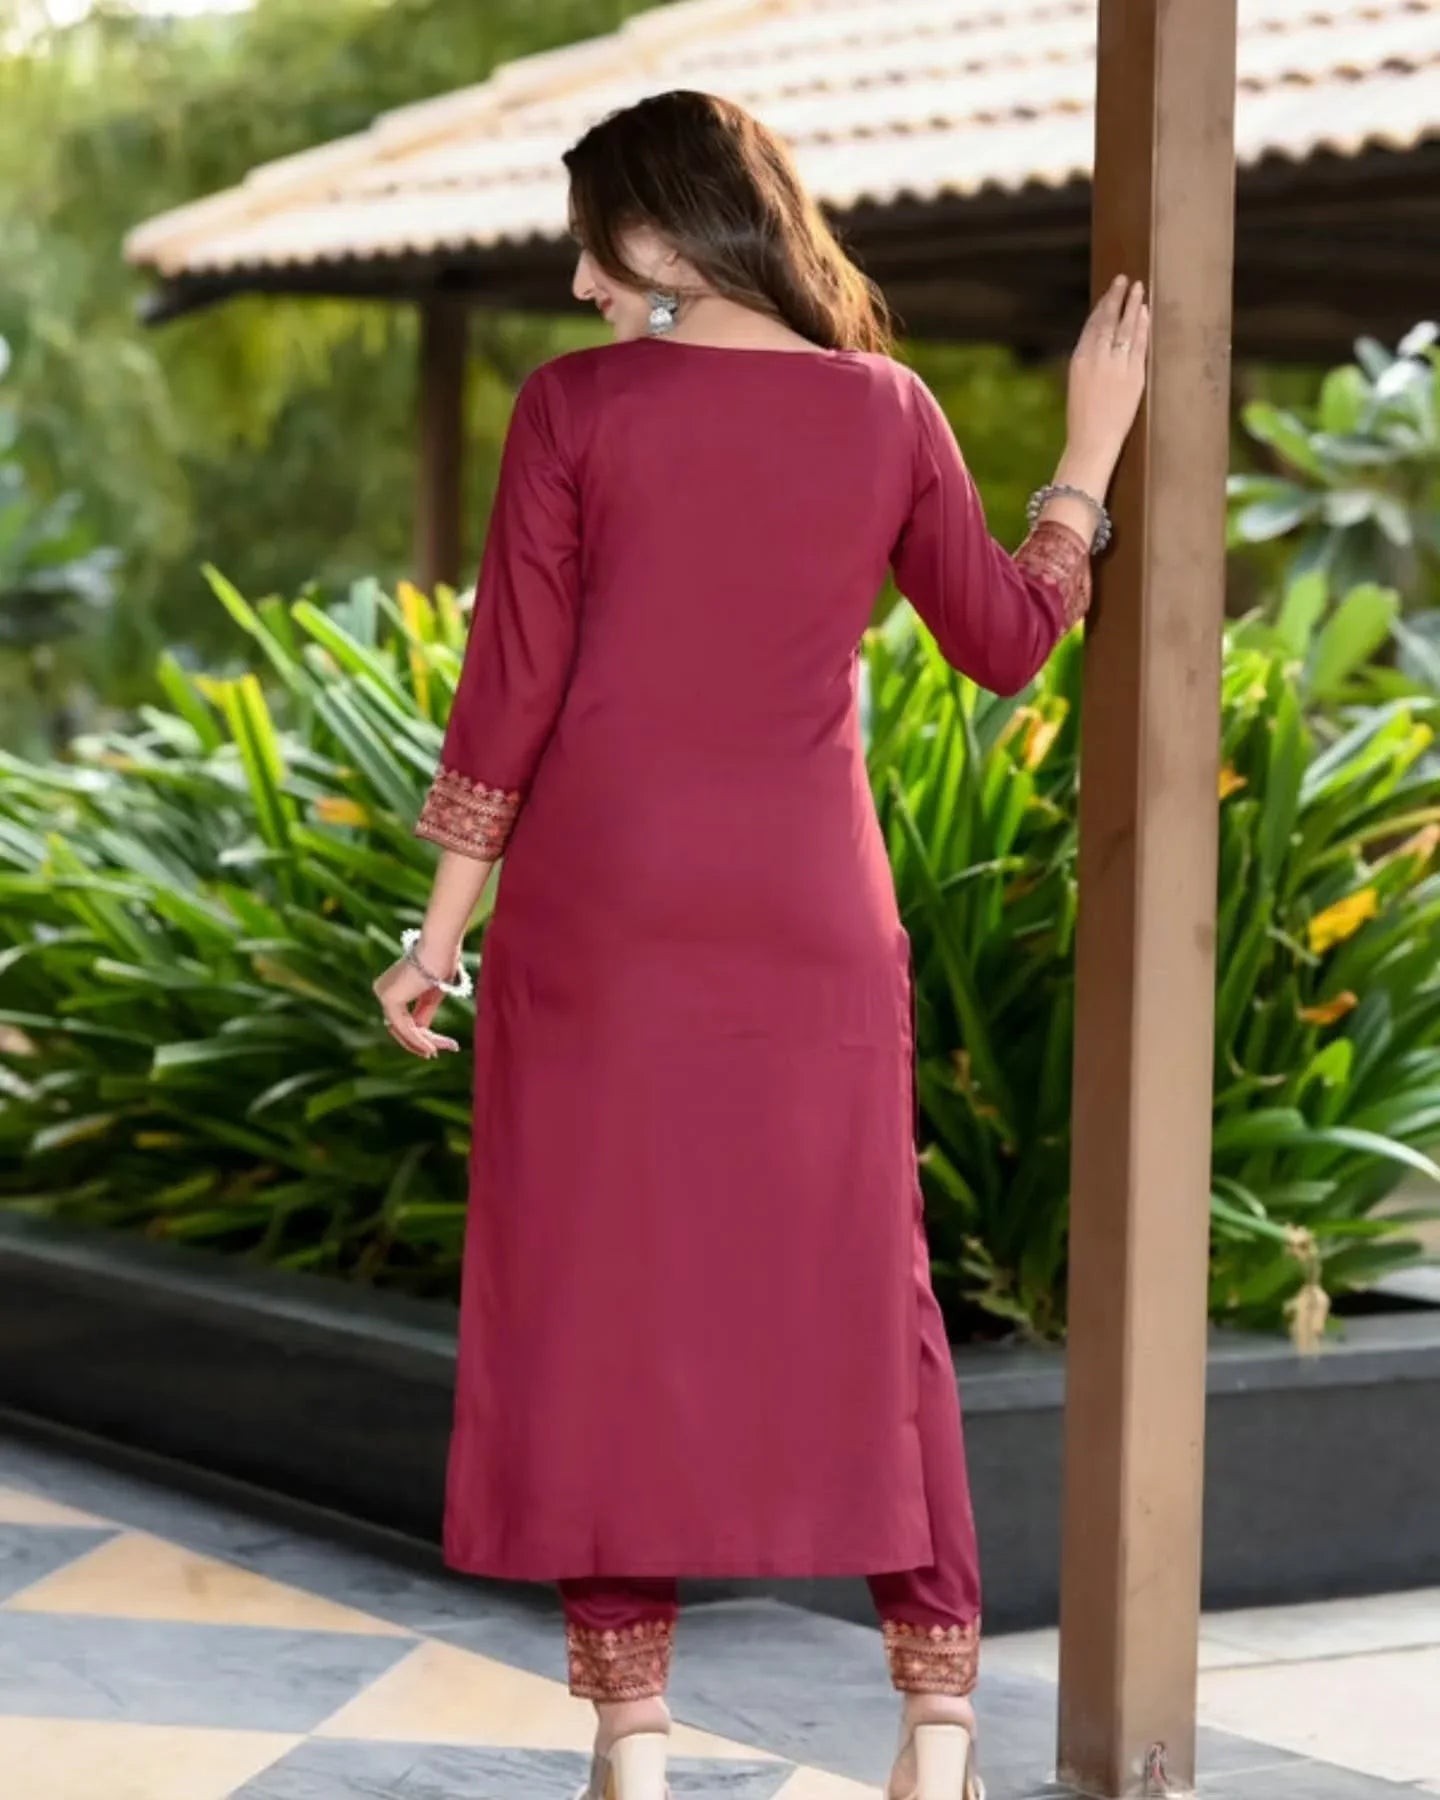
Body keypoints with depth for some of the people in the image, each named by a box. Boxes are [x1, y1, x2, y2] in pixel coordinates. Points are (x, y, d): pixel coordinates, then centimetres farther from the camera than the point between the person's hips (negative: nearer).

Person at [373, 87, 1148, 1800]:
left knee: (596, 1301, 5)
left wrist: (442, 931, 0)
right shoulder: (889, 411, 2)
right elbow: (1007, 643, 10)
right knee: (854, 1293, 12)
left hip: (597, 903, -2)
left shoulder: (574, 404, -6)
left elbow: (511, 690, -6)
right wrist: (1089, 455, 22)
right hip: (806, 915, 2)